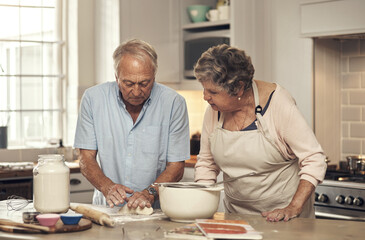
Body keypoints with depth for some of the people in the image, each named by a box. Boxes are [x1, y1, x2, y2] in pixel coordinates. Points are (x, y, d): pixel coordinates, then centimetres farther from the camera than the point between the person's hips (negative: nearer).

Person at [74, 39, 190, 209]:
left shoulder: (174, 103, -5)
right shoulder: (93, 98, -2)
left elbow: (176, 167, -1)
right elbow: (86, 159, 2)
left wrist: (149, 193, -19)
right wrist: (107, 187, -17)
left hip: (155, 210, 0)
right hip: (107, 209, 1)